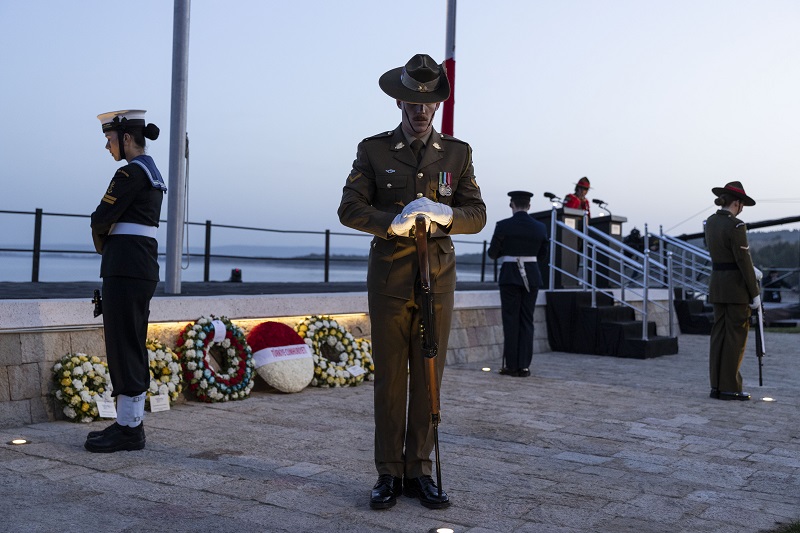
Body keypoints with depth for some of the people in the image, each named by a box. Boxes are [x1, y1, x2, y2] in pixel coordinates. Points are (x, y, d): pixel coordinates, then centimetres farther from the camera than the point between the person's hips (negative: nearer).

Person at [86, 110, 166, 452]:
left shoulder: (130, 172, -13)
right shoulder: (152, 173, 18)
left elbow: (101, 219, -12)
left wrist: (101, 242, 8)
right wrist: (108, 246, 11)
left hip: (126, 269, -10)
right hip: (143, 266, 10)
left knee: (123, 347, -5)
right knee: (131, 347, 12)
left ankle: (128, 429, 1)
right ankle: (130, 423, 19)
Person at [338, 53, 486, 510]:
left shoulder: (458, 153, 10)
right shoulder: (373, 150, 4)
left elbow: (477, 214, 4)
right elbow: (350, 208, -4)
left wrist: (446, 214, -18)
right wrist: (392, 223, -22)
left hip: (438, 277, 2)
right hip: (389, 278, -2)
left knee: (429, 378, 5)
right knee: (390, 377, 1)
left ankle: (419, 470, 15)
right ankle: (389, 473, 11)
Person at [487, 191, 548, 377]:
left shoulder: (503, 226, -9)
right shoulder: (540, 228, 1)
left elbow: (492, 253, -2)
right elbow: (543, 257, 9)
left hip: (510, 276, -3)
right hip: (532, 276, 3)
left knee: (511, 320, 3)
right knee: (526, 320, 8)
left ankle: (511, 365, 3)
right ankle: (524, 366, 7)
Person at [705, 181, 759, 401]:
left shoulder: (710, 222, 8)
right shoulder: (736, 226, -18)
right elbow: (744, 262, -18)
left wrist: (750, 268, 20)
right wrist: (755, 294, -12)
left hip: (717, 284, 8)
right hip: (736, 286, -8)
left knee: (719, 335, 9)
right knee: (736, 336, -2)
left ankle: (717, 386, 11)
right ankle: (729, 388, 1)